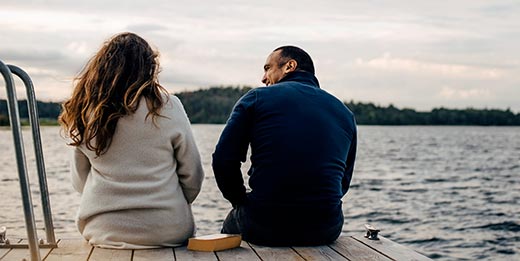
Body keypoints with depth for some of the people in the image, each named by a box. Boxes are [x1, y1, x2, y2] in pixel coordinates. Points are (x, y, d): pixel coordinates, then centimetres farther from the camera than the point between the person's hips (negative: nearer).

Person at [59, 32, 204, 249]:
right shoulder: (167, 107, -9)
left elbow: (80, 182, 7)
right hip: (167, 231, -2)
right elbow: (192, 176, -2)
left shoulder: (84, 113, -2)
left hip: (102, 231, 3)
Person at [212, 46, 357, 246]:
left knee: (232, 222, 32)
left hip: (263, 229, -3)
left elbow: (223, 160, -4)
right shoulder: (345, 113, 12)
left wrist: (242, 201, 11)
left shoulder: (257, 98, 1)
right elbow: (343, 182, 15)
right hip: (326, 231, 3)